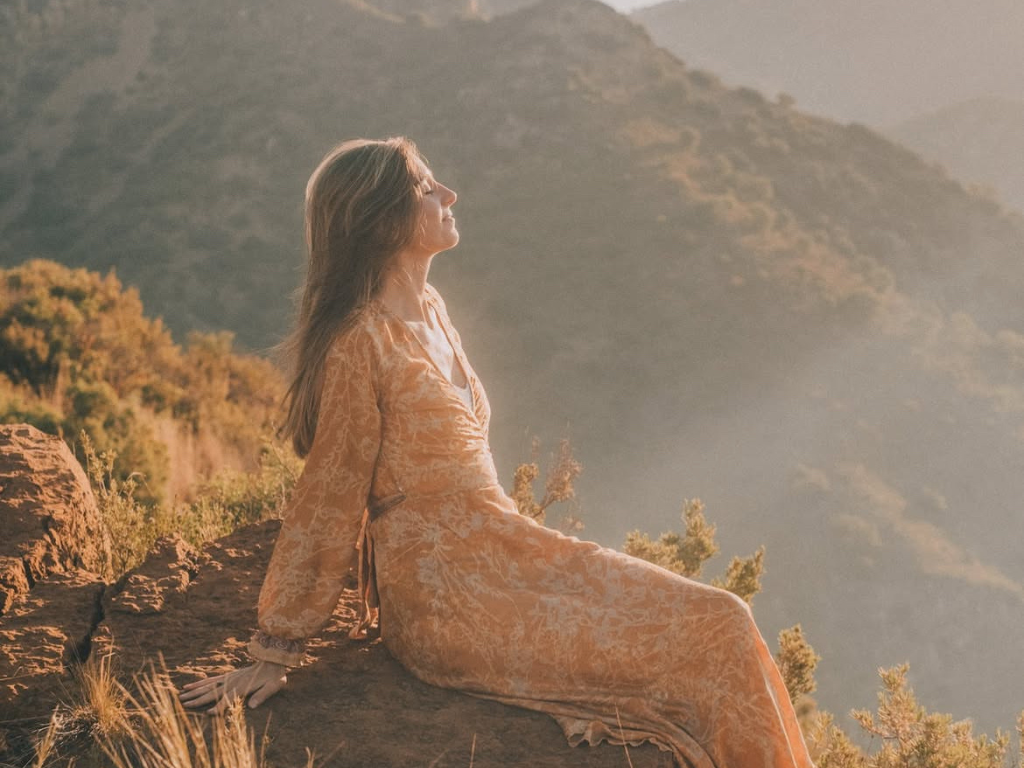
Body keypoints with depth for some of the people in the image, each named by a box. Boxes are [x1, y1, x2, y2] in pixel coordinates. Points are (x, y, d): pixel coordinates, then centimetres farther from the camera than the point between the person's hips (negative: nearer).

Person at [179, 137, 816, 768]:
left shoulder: (429, 312, 11)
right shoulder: (362, 344, -15)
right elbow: (326, 502, -11)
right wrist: (274, 655, -6)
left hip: (499, 548, 9)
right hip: (449, 600, -9)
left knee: (724, 623, -4)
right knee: (709, 639, -14)